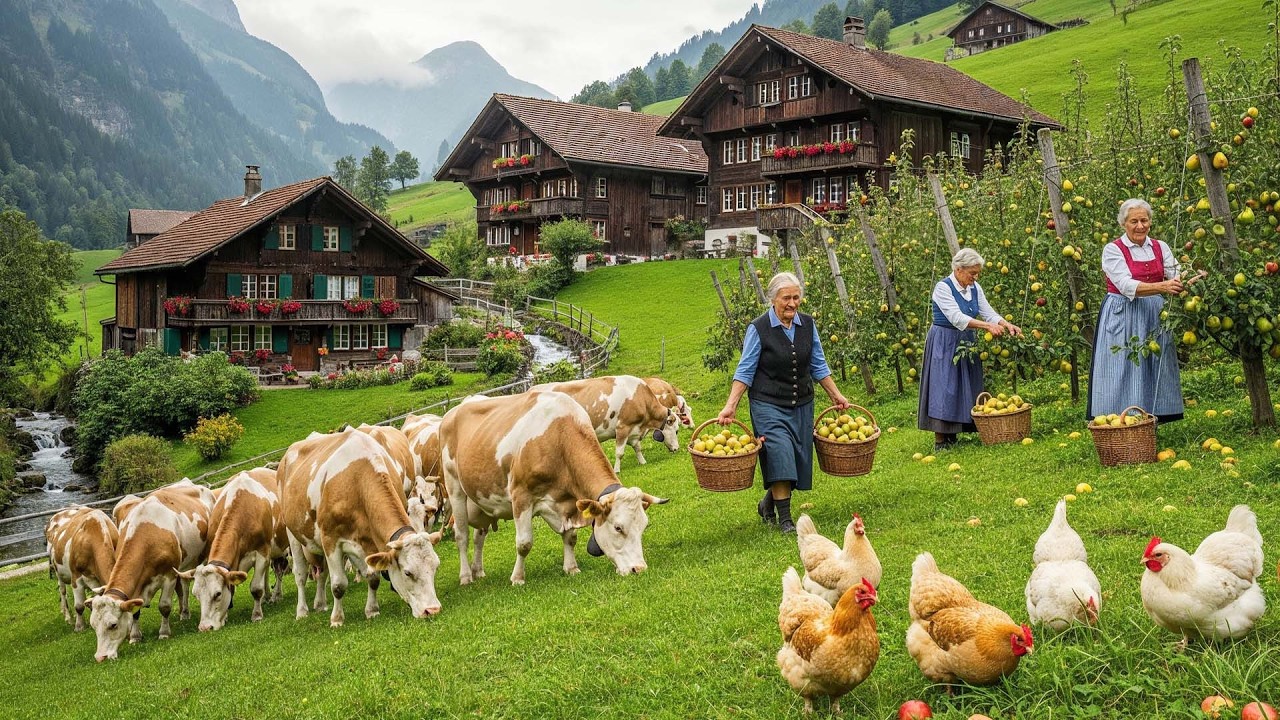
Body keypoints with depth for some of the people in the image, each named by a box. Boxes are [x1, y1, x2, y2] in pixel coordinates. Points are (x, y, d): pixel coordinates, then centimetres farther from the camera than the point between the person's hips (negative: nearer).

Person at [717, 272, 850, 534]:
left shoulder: (808, 324, 4)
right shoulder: (758, 329, -10)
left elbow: (819, 365, 13)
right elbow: (745, 371, -7)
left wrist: (836, 395, 13)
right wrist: (731, 406, -15)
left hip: (802, 405, 5)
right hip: (768, 405, -5)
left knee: (797, 460, 8)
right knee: (780, 455, -15)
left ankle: (768, 503, 30)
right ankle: (785, 519, -7)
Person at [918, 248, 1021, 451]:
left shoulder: (975, 289, 7)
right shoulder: (943, 288, -15)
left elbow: (989, 313, 2)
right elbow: (957, 318, -24)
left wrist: (1007, 325, -18)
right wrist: (988, 326, -32)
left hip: (966, 343, 8)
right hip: (944, 344, -8)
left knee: (965, 388, 6)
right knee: (943, 388, -10)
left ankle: (951, 435, 13)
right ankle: (939, 440, -8)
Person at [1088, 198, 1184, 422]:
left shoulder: (1160, 248, 9)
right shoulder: (1113, 250, -5)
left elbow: (1177, 279, -1)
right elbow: (1127, 286, -17)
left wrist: (1192, 282, -24)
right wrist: (1161, 287, -31)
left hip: (1155, 316, 4)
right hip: (1123, 318, -4)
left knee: (1154, 369, 4)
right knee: (1124, 371, -6)